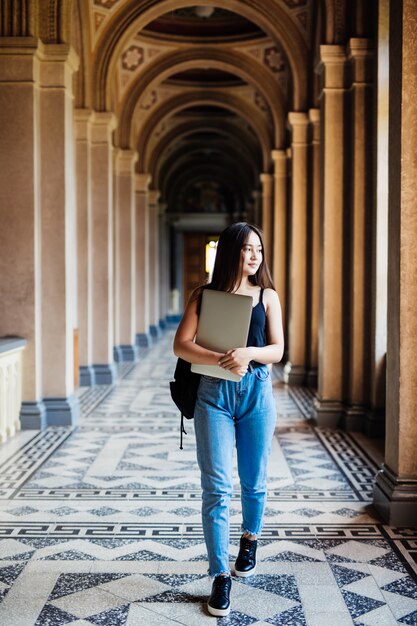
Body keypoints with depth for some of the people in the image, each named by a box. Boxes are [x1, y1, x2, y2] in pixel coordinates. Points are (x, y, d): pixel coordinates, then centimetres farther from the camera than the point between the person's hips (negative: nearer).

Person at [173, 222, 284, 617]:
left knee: (254, 481, 14)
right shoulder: (205, 294, 1)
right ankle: (220, 577, 2)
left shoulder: (267, 296, 5)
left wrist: (249, 353, -21)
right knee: (216, 488, -5)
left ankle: (250, 539, 42)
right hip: (213, 394, -1)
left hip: (257, 392, 2)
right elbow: (181, 345, -7)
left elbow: (277, 349, -1)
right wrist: (222, 360, -21)